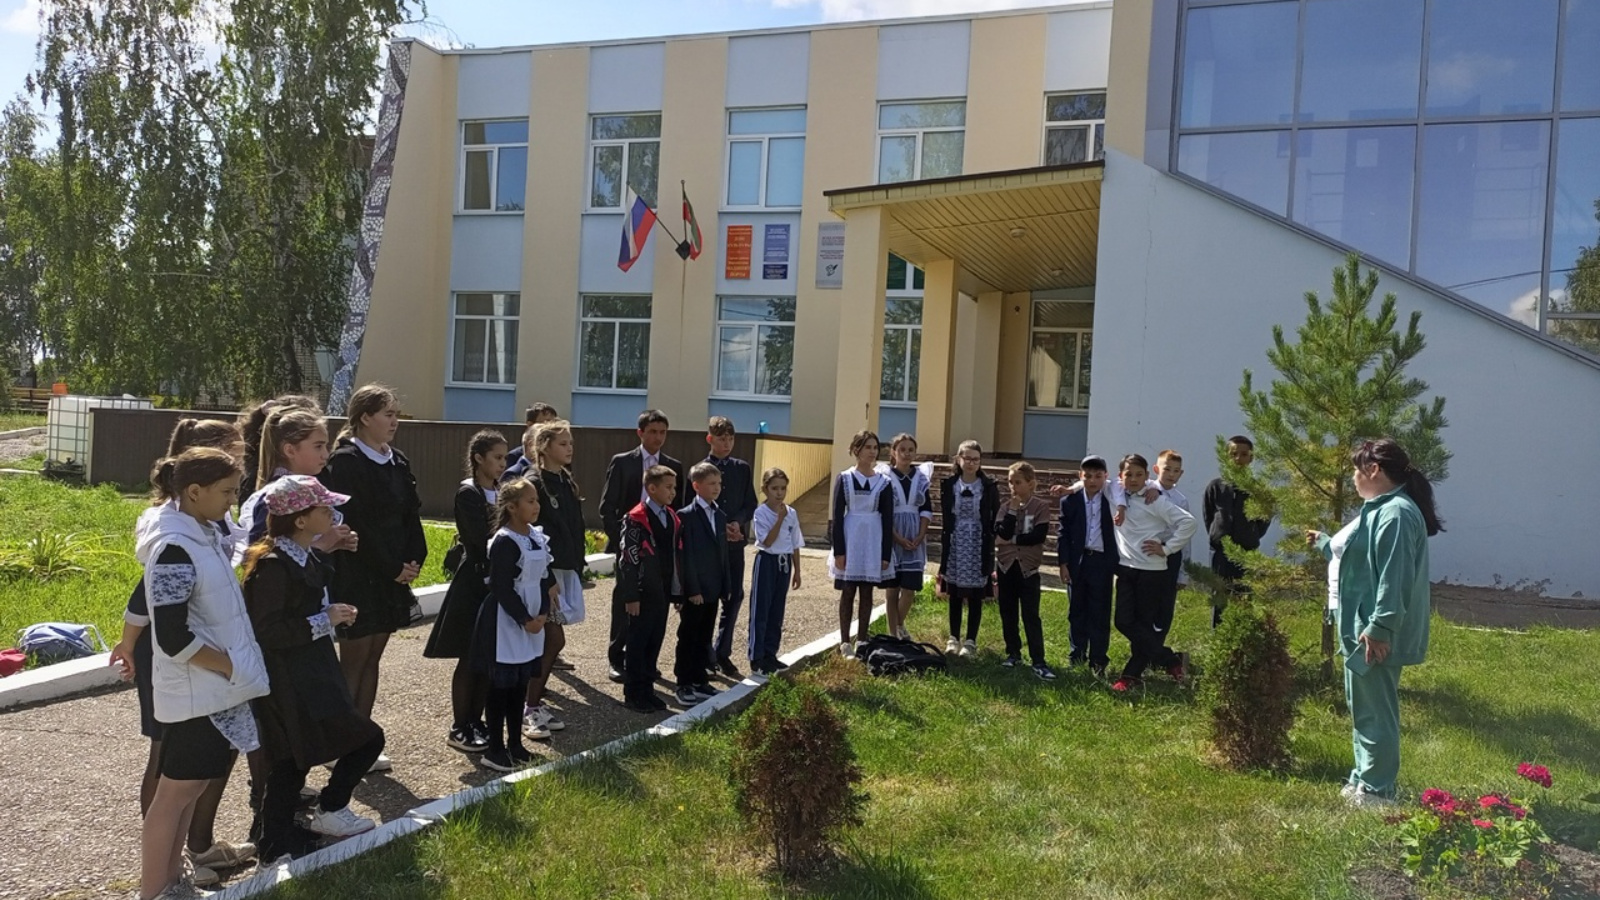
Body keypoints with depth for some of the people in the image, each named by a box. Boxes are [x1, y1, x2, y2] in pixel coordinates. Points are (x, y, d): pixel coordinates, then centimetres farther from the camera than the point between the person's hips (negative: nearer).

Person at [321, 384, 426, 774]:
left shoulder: (398, 462, 10)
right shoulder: (346, 462, -12)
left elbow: (411, 515, 11)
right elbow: (353, 524, -17)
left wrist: (415, 560, -4)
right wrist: (392, 567, -15)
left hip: (392, 576, 7)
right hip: (357, 576, -7)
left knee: (372, 657, 11)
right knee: (354, 660, -1)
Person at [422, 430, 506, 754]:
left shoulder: (500, 491, 9)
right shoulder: (468, 493, -12)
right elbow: (483, 540, -21)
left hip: (497, 582, 7)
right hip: (474, 583, -7)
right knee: (470, 659, 1)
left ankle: (476, 721, 22)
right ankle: (459, 729, 12)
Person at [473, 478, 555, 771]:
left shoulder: (538, 537, 7)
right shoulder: (504, 542, -16)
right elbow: (502, 589, -18)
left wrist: (543, 613, -2)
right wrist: (524, 620, -16)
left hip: (533, 621, 8)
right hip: (507, 623, -8)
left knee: (521, 685, 14)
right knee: (501, 686, 0)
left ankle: (515, 744, 24)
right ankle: (495, 750, 9)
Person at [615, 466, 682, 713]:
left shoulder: (672, 517, 10)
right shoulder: (636, 519, -12)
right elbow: (628, 559, -14)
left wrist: (678, 590, 11)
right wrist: (631, 596, -15)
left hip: (663, 592, 7)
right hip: (643, 593, -7)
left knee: (655, 642, 12)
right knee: (638, 643, 2)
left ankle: (647, 690, 23)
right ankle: (633, 694, 12)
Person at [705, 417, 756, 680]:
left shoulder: (742, 469, 7)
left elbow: (750, 504, 7)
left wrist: (737, 523, -12)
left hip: (735, 542, 4)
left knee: (734, 596, 5)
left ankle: (722, 654, 18)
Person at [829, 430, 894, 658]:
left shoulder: (883, 482, 3)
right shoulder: (844, 479, -1)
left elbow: (888, 519, 4)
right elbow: (837, 516, -2)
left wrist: (886, 553, -1)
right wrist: (838, 550, -8)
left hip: (873, 541, 2)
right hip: (850, 539, -1)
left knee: (866, 593, 6)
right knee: (848, 592, 2)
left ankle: (861, 641, 16)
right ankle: (845, 643, 10)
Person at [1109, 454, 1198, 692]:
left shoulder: (1155, 501, -10)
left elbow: (1189, 522, -14)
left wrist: (1166, 548, -12)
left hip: (1151, 571, -5)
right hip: (1125, 569, 6)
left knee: (1145, 624, 4)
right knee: (1124, 622, 0)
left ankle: (1132, 674, 15)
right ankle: (1172, 660, 12)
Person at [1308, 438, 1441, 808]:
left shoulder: (1396, 514, -20)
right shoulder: (1380, 509, 15)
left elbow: (1394, 578, -27)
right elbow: (1358, 557, 30)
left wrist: (1380, 628, -29)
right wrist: (1324, 542, 42)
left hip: (1376, 636, -11)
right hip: (1361, 628, 11)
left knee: (1375, 711, -3)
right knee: (1363, 708, 19)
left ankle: (1376, 791, 6)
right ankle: (1363, 779, 29)